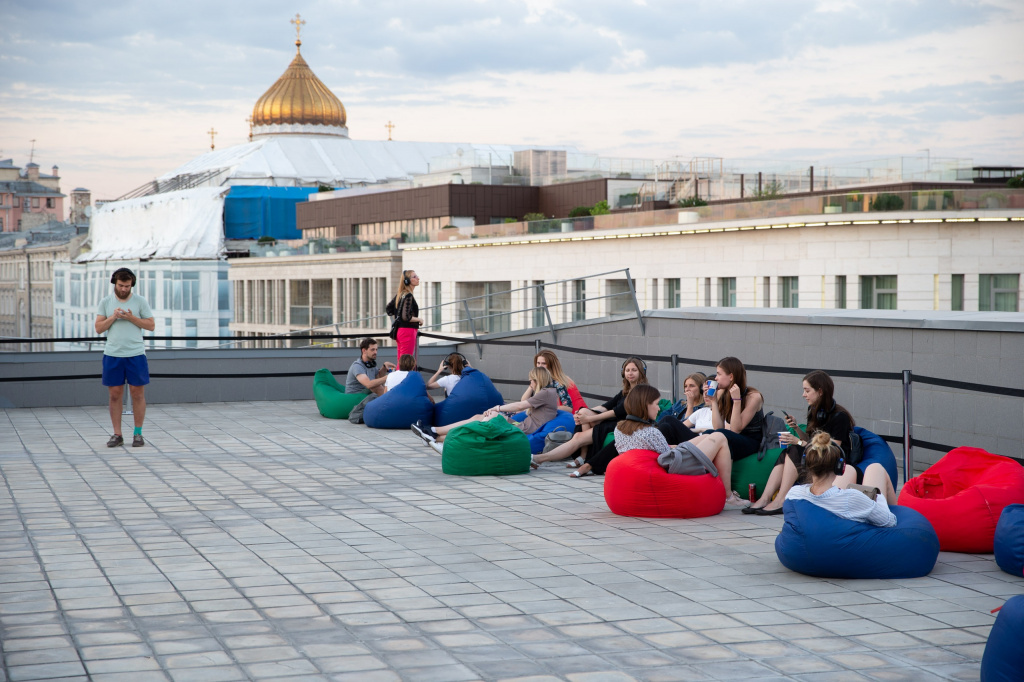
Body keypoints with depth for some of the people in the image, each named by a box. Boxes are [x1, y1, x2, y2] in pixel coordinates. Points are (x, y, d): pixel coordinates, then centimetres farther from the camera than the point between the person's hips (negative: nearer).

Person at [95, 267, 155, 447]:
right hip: (112, 355, 1)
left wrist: (132, 318, -13)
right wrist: (113, 317, -14)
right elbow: (98, 328, 2)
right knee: (114, 395, 2)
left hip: (136, 354, -1)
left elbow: (151, 325, 0)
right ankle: (117, 434, 8)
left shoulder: (140, 301, 2)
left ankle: (138, 433, 10)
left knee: (138, 394, 1)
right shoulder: (105, 302, 6)